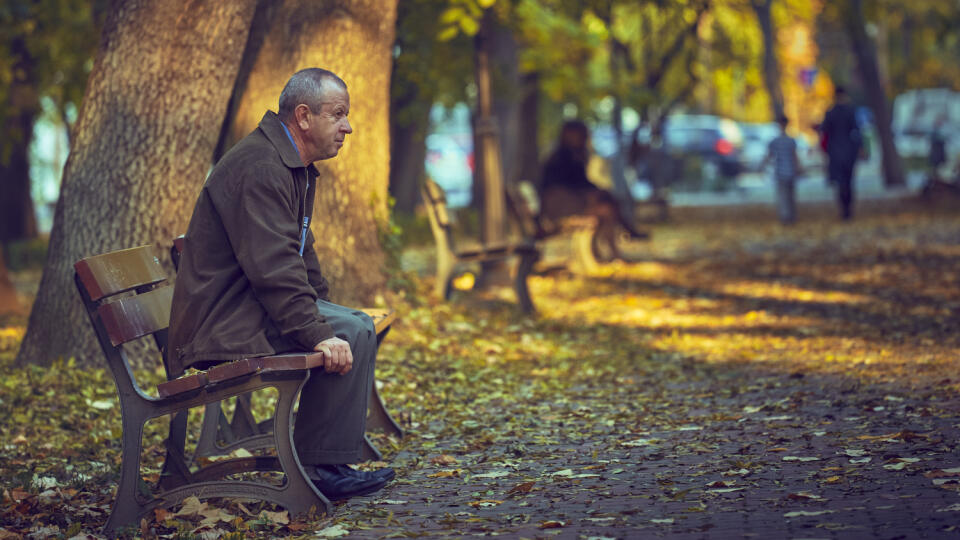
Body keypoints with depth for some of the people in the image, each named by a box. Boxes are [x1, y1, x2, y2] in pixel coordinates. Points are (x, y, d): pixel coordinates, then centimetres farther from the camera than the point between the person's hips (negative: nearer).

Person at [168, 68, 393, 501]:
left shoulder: (294, 166, 17)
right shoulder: (259, 168, -19)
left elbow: (299, 253, 28)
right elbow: (273, 267, -28)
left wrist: (324, 310, 18)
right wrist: (318, 333, -30)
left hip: (248, 308, 11)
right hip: (222, 325, -11)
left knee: (358, 326, 15)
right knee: (351, 333, -21)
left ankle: (328, 463, 15)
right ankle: (319, 467, -14)